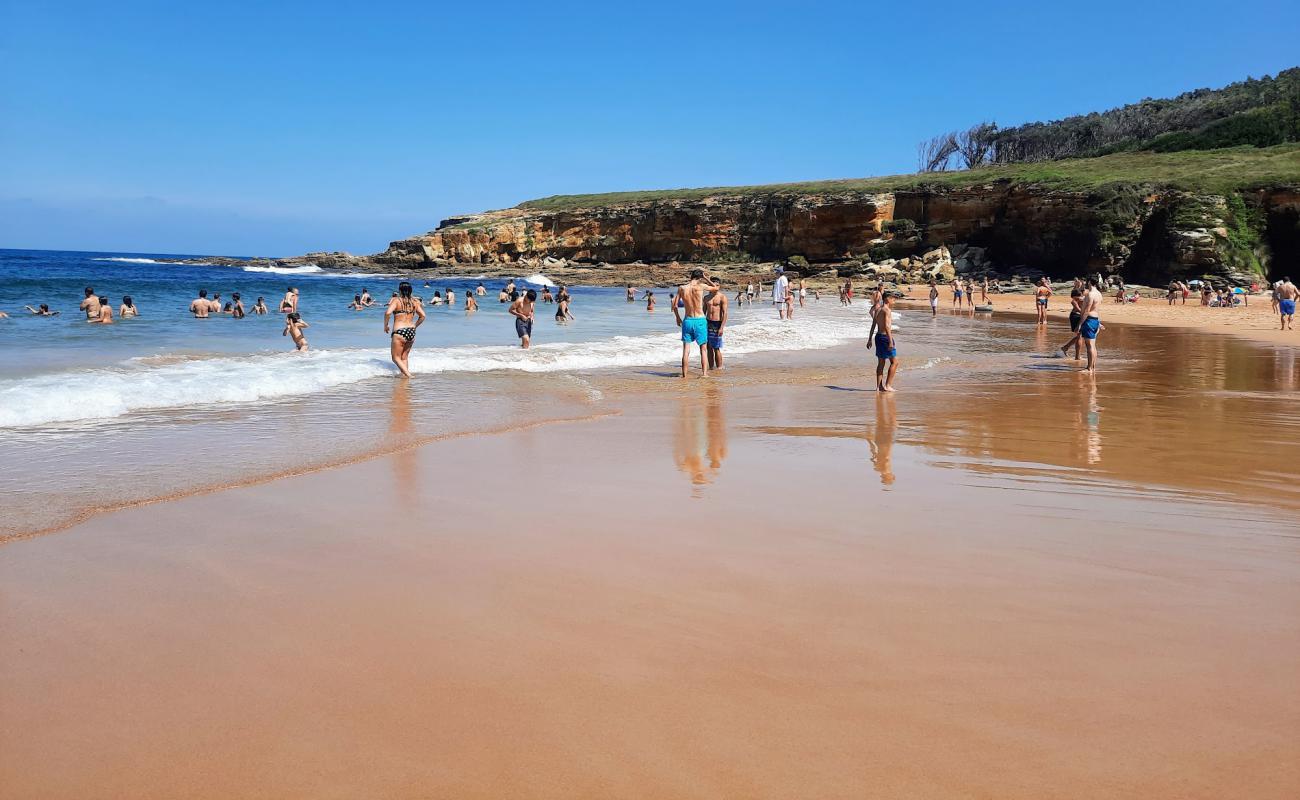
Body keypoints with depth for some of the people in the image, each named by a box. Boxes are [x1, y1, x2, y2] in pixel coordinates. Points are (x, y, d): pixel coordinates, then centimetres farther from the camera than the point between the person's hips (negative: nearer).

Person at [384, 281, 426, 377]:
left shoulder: (396, 300, -6)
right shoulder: (414, 301, 8)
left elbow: (388, 313, -18)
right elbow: (422, 316, 10)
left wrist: (385, 325, -4)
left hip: (399, 332, -5)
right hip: (411, 332, 5)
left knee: (396, 357, 6)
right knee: (404, 357, 20)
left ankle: (407, 374, -10)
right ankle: (404, 375, 20)